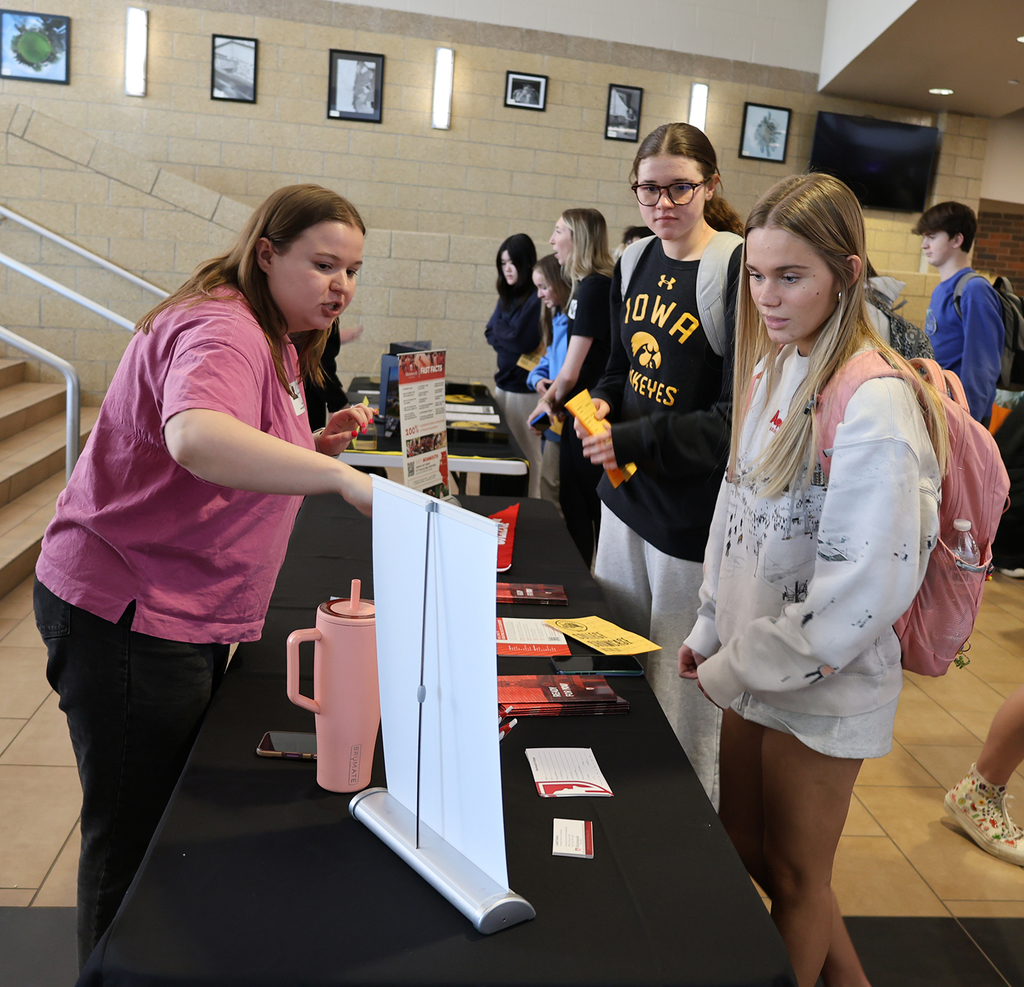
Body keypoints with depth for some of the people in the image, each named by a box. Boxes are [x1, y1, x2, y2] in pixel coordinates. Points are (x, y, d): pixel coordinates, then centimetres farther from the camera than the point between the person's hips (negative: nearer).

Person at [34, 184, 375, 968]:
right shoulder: (222, 331, -19)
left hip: (185, 616, 10)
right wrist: (340, 476, -47)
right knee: (134, 841, 4)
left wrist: (317, 445, 3)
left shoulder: (273, 339, 14)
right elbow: (196, 438, -42)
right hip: (129, 616, -10)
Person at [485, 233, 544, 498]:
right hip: (504, 380, 8)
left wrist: (500, 331, -2)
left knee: (528, 452, -2)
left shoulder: (537, 298, -13)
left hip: (525, 386, -8)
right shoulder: (507, 295, 13)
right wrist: (509, 336, -8)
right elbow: (492, 332, 10)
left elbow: (525, 341, -18)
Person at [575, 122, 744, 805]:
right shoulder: (637, 262, 8)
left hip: (696, 515, -8)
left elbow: (738, 416, -19)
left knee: (684, 698, 4)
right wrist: (603, 401, 0)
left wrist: (631, 441, -22)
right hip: (627, 494, 8)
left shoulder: (738, 270, -16)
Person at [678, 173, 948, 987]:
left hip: (823, 684, -8)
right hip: (752, 667, 8)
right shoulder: (772, 372, 4)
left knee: (795, 877, 12)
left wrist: (735, 671, -16)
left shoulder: (875, 404, -23)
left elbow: (866, 583, -24)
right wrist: (711, 631, 10)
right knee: (745, 851, 21)